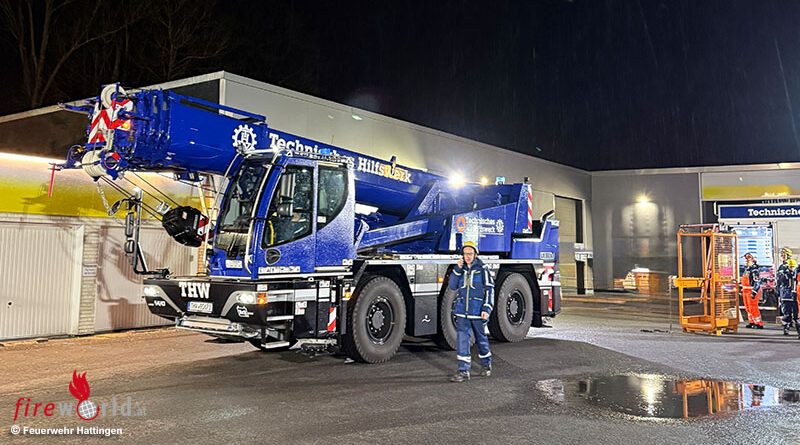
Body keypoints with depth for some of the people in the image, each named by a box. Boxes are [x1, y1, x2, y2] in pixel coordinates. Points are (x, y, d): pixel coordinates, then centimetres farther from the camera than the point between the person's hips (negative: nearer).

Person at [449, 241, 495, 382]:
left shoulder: (483, 269, -3)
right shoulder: (461, 269, 10)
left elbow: (489, 290, -4)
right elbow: (452, 286, 4)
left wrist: (487, 308, -13)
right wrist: (457, 269, -7)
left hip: (478, 312, -3)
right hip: (462, 312, 3)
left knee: (481, 339, 12)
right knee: (462, 339, -7)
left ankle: (486, 365, 34)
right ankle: (463, 371, -5)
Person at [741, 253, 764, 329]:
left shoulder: (755, 269, -14)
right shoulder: (747, 269, 16)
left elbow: (757, 282, -20)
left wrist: (754, 291, -26)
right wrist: (742, 290, 26)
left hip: (752, 291, -9)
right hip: (746, 291, 9)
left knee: (753, 308, -9)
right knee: (748, 308, 13)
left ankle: (759, 324, -5)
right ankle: (752, 322, 23)